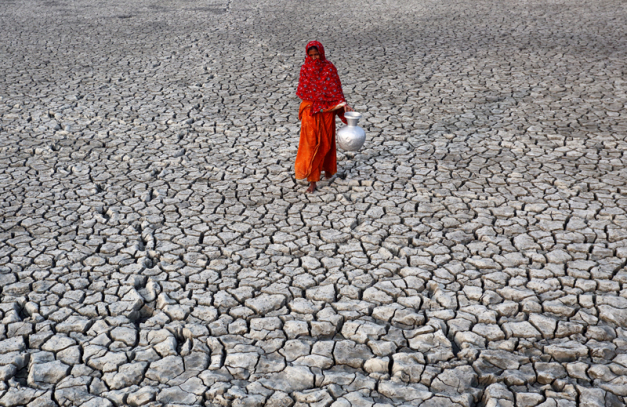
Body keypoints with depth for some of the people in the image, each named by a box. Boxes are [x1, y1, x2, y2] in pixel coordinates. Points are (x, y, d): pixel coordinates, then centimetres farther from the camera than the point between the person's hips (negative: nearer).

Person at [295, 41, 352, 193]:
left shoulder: (329, 67, -2)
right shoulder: (305, 68, 1)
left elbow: (336, 89, -4)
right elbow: (302, 90, -1)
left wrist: (343, 104, -15)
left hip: (326, 109, 0)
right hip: (310, 109, 0)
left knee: (326, 141, 11)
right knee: (310, 143, -5)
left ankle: (328, 167, 39)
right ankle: (312, 180, -2)